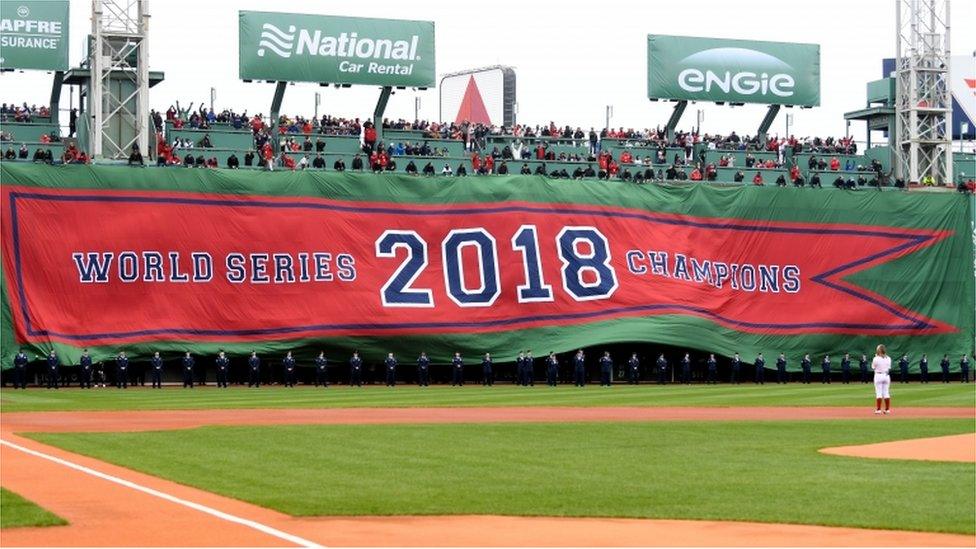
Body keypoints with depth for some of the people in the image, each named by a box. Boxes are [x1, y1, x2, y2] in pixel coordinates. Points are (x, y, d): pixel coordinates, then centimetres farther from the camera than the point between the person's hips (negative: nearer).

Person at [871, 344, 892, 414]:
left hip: (878, 375, -4)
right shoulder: (888, 358, 1)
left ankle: (878, 409, -4)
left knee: (878, 393, -1)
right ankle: (887, 409, 8)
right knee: (886, 392, 9)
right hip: (886, 376, 4)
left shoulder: (876, 359, -12)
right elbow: (889, 367, 9)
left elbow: (873, 367, 1)